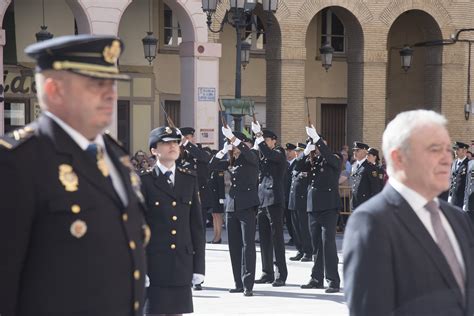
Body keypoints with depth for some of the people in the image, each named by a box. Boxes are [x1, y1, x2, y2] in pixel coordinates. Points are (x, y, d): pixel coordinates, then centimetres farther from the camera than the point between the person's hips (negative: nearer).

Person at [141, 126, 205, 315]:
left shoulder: (189, 179, 11)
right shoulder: (144, 182, -2)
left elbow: (196, 224, 11)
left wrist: (199, 265, 6)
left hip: (182, 263, 4)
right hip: (154, 263, -4)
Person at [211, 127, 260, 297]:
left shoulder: (251, 158, -3)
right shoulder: (231, 161, 13)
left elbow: (248, 153, -25)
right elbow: (211, 166, 10)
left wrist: (232, 137, -29)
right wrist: (223, 151, -3)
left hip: (247, 206, -7)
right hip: (232, 206, 7)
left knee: (248, 244, -9)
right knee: (234, 245, 7)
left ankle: (248, 285, -11)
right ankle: (239, 284, 13)